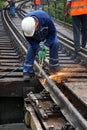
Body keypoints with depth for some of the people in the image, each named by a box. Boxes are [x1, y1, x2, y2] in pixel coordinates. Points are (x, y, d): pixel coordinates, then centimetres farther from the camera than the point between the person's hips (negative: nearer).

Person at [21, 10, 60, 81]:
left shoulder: (46, 19, -44)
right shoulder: (25, 25, -35)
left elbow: (53, 32, -26)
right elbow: (30, 40, -22)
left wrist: (46, 45, -30)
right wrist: (38, 50, -31)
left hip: (48, 34, 0)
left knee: (55, 43, -20)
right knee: (31, 48, -15)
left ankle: (54, 65, -3)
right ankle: (27, 71, -10)